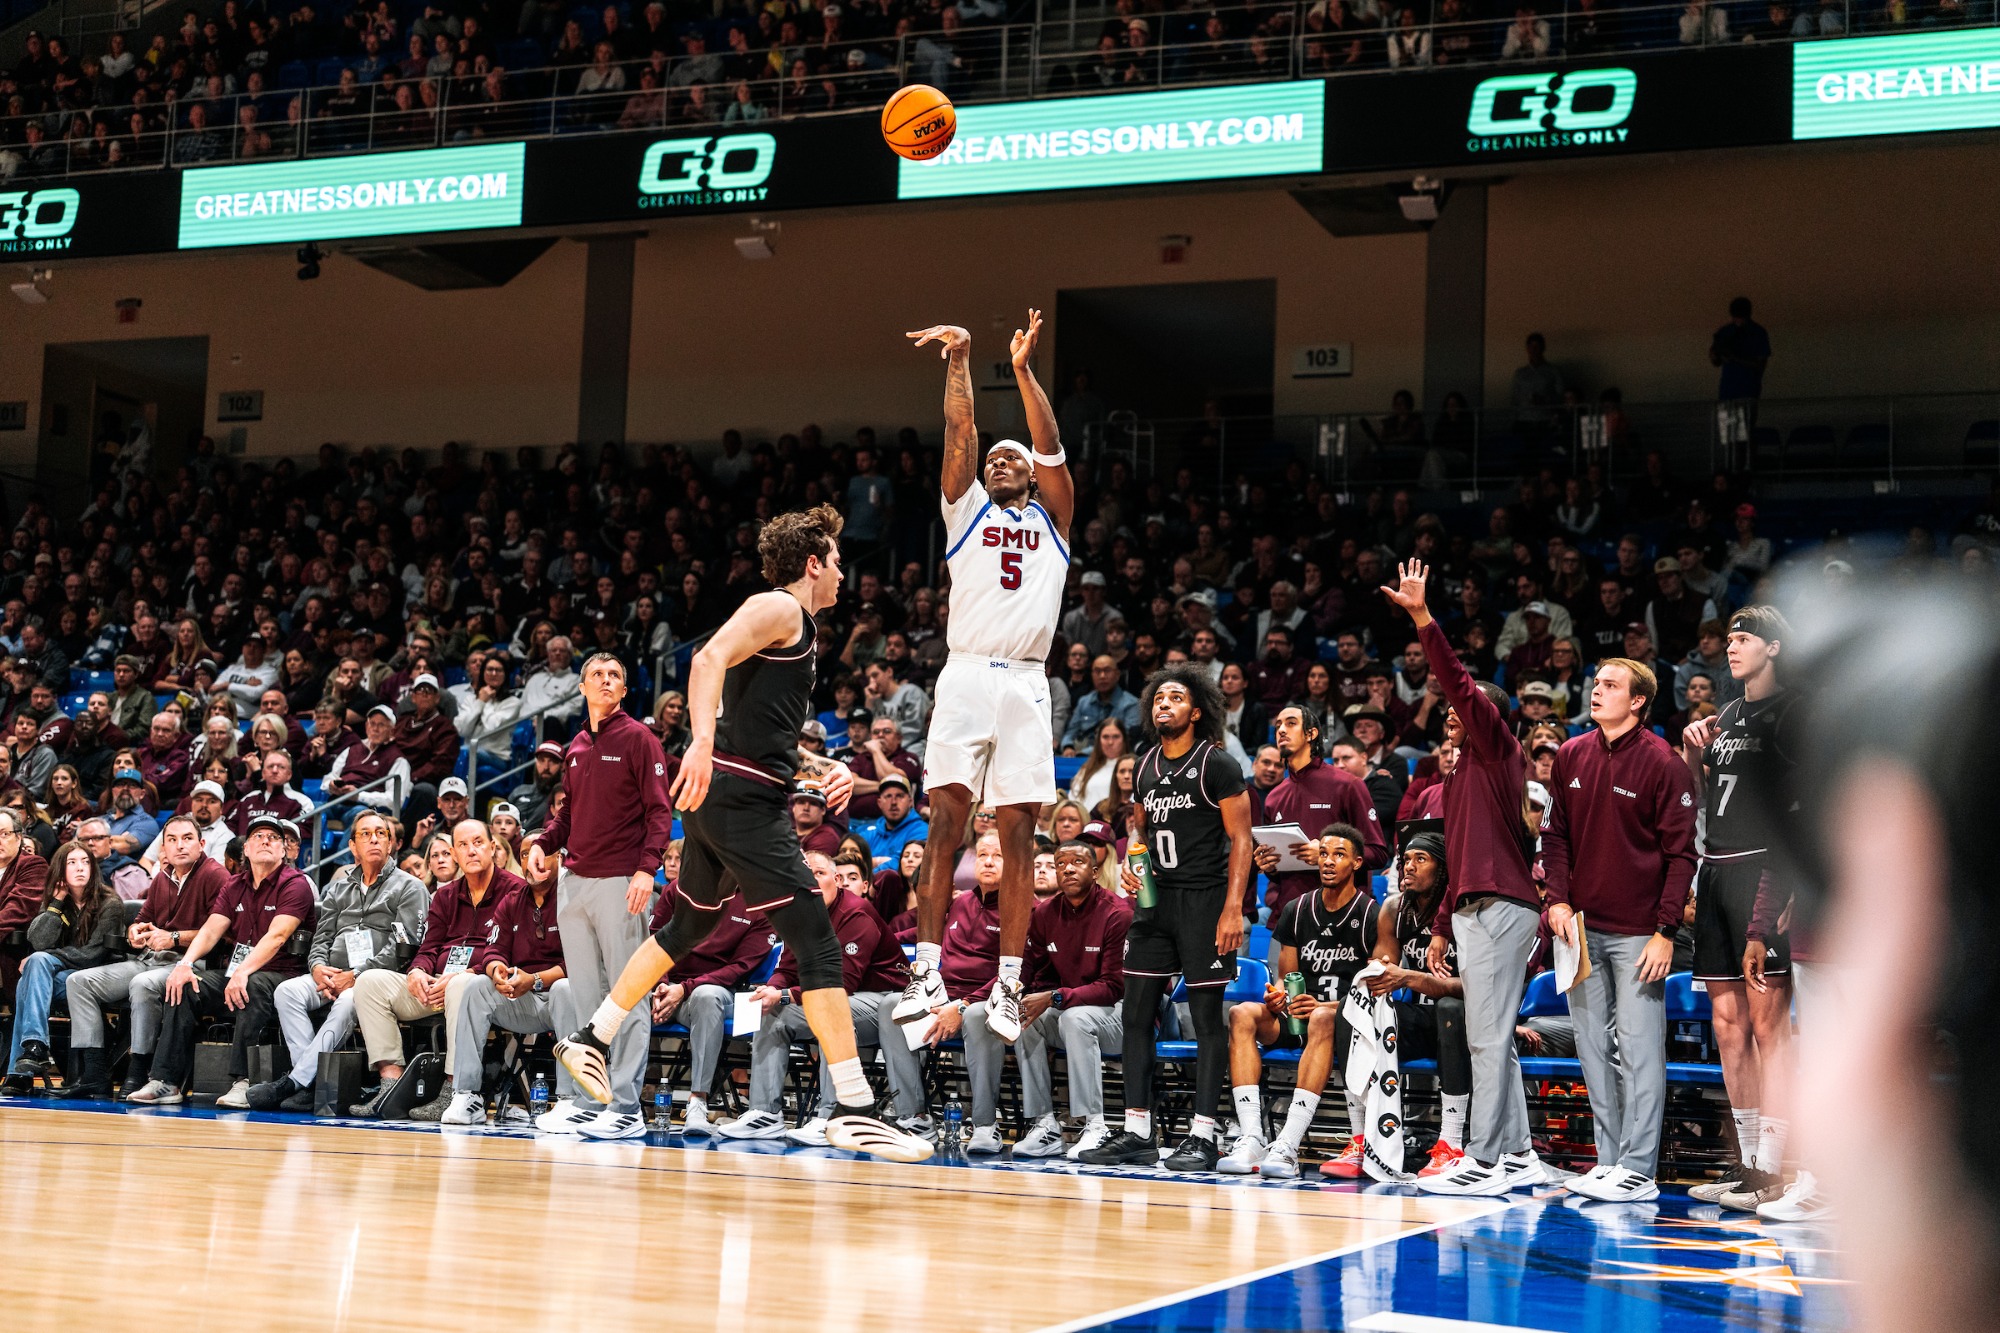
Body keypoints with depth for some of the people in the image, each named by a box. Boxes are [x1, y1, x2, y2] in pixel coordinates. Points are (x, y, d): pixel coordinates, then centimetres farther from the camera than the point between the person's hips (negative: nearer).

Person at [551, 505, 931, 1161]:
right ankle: (854, 1111, -16)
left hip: (721, 797, 11)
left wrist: (823, 768, 16)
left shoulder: (795, 628, 24)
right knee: (818, 941, -13)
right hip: (740, 796, -11)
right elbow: (709, 659, -24)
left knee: (687, 927, 26)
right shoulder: (779, 609, -6)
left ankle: (590, 1038, 37)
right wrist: (703, 743, -37)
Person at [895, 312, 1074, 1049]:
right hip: (966, 677, -1)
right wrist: (959, 363, -5)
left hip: (1026, 685, 1)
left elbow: (1051, 446, 4)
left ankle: (1008, 985, -1)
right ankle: (927, 972, -9)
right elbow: (959, 435, 4)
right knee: (945, 822, -9)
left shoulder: (1051, 520, 18)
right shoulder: (967, 511, 16)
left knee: (1018, 833, -2)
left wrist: (1024, 371, -3)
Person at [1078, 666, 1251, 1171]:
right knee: (1136, 1014, 4)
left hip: (1204, 901, -7)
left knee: (1207, 1016, -3)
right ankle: (1136, 1133, 10)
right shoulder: (1147, 764, 12)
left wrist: (1233, 908, -17)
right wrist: (1130, 866, 4)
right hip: (1155, 899, 7)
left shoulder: (1217, 764, -7)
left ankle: (1204, 1135, 1)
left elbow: (1240, 840, -9)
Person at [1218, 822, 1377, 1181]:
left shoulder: (1372, 914, -5)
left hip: (1348, 1021, -5)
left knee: (1323, 1019, -39)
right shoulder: (1297, 910, 11)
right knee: (1242, 1014, -22)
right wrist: (1277, 998, -9)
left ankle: (1288, 1146, -47)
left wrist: (1329, 1006, -22)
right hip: (1299, 1017, 5)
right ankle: (1251, 1141, -35)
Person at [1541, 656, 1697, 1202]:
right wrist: (1558, 898, 0)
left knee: (1639, 1049, -5)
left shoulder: (1662, 763, -6)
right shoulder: (1571, 757, 9)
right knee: (1592, 1046, 8)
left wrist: (1665, 931, -12)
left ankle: (1638, 1170, -2)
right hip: (1581, 927, 6)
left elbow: (1680, 852, -7)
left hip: (1637, 932, -6)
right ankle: (1609, 1159, 15)